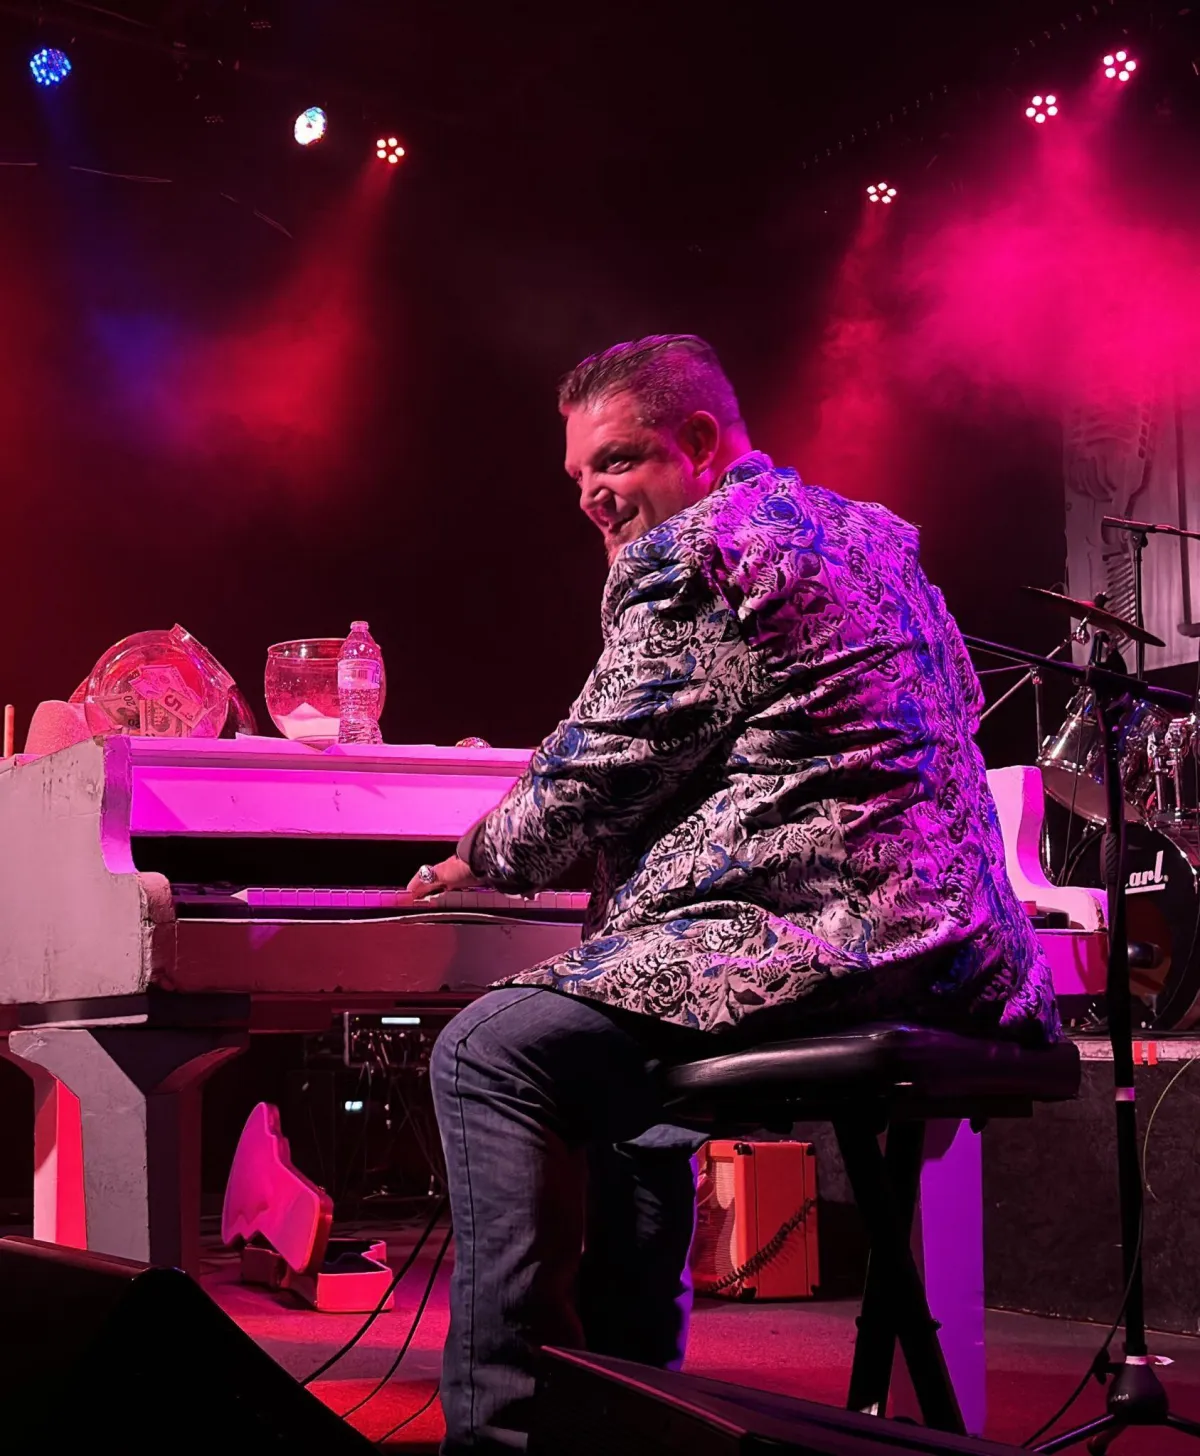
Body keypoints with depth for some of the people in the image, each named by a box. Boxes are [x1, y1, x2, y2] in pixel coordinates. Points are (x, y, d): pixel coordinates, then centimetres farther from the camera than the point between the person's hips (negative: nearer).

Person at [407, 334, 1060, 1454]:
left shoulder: (694, 552, -6)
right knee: (624, 1067, 29)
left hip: (829, 934, -11)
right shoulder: (869, 535, 24)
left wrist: (484, 860, 16)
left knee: (487, 1056, -8)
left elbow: (600, 774, -7)